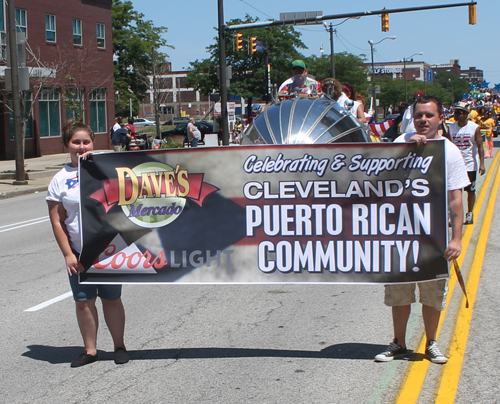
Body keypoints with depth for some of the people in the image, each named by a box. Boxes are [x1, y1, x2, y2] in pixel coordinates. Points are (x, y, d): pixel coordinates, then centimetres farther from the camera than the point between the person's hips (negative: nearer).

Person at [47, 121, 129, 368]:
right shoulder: (60, 179, 3)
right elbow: (56, 220, 1)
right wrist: (68, 254, -7)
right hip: (78, 252, 1)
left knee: (111, 299, 8)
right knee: (83, 301, 6)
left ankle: (119, 346, 22)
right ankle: (90, 350, 19)